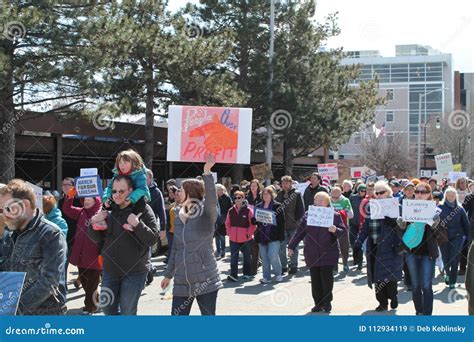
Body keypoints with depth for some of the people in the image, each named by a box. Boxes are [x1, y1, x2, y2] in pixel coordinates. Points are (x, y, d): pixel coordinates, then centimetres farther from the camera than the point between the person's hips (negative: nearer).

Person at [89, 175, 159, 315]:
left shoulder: (143, 209, -10)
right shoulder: (108, 210, 4)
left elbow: (153, 238, -14)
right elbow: (98, 239, 9)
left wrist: (137, 224, -28)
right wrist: (93, 223, -9)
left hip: (134, 272, -5)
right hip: (110, 270, 5)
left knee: (127, 312, 4)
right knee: (108, 308, 15)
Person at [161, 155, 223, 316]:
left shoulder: (206, 214, -7)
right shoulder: (179, 216, 10)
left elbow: (212, 200, -30)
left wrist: (207, 173, -40)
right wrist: (169, 274, 19)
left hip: (205, 281, -5)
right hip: (181, 282, 5)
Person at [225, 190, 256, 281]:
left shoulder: (248, 210, -8)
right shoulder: (231, 211, 4)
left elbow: (253, 224, -7)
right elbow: (227, 224, 13)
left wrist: (248, 234, -12)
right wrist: (229, 233, 2)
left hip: (246, 239, -2)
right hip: (233, 239, 3)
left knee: (247, 257, 12)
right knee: (233, 258, -2)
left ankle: (247, 273, 26)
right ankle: (233, 275, -3)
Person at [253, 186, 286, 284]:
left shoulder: (277, 206, -3)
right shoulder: (258, 207, 11)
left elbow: (282, 221, -5)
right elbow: (254, 220, 18)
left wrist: (281, 235, -10)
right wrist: (255, 220, -6)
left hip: (274, 236, -5)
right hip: (262, 236, 5)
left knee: (273, 256, -11)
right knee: (264, 257, 7)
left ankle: (278, 274, 11)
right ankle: (266, 277, 15)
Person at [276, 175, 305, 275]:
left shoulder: (297, 194, -3)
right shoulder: (279, 195, 9)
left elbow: (301, 209, -6)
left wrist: (296, 220, -10)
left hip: (293, 225, -3)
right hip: (282, 225, 4)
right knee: (281, 247, 3)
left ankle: (293, 266, 16)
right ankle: (283, 266, 11)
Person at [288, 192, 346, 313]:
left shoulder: (335, 215, 1)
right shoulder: (308, 215, 9)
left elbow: (343, 230, 0)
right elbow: (300, 232, 10)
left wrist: (335, 230, -22)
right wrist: (292, 246, 8)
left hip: (328, 253, -3)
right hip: (312, 254, 3)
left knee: (326, 277, -2)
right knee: (315, 279, 4)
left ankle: (327, 302, 14)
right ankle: (318, 303, 13)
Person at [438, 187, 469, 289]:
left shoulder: (460, 208, 2)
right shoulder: (440, 207, -2)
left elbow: (466, 223, 7)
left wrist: (468, 235, 6)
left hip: (457, 236, 0)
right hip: (443, 237, 0)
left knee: (454, 259, -4)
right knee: (445, 258, 5)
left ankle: (452, 281, 7)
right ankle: (447, 273, 37)